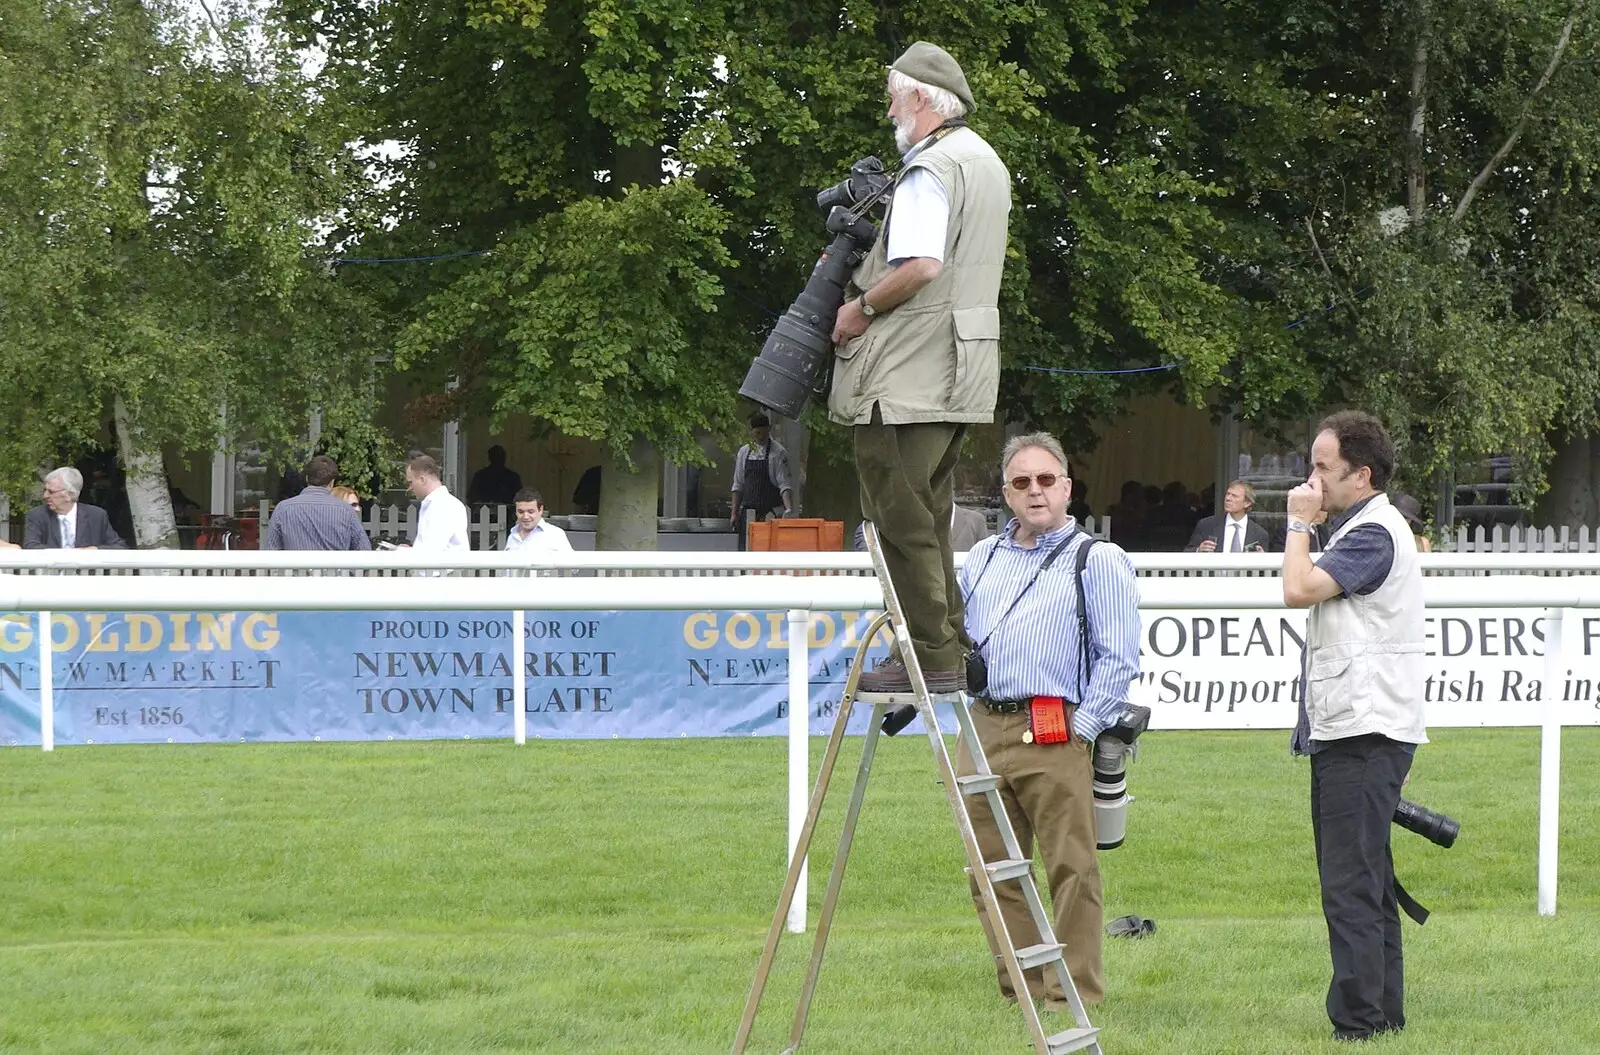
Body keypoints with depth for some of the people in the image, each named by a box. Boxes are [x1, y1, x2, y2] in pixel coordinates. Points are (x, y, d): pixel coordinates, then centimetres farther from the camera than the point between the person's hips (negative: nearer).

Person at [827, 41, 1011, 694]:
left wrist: (862, 307, -11)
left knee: (902, 516, -6)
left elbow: (921, 265, -25)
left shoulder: (929, 168, -15)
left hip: (905, 372, -10)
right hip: (962, 371, 10)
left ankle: (930, 657, -7)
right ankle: (946, 654, 16)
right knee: (930, 518, 15)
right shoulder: (988, 163, 17)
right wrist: (860, 267, 22)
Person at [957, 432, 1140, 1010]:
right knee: (993, 870, 7)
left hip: (1055, 735, -6)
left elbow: (1119, 657, -5)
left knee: (1070, 869, -6)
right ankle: (1019, 988, 15)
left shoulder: (1099, 560, 1)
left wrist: (1083, 728, -11)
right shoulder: (982, 559, 19)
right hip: (984, 727, 6)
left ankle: (1074, 995, -1)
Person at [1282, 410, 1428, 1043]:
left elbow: (1299, 589, -22)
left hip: (1364, 735, -11)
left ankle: (1359, 1019, -13)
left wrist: (1299, 523, -11)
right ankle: (1383, 1010, 18)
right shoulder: (1359, 529, 20)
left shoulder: (1375, 533, -14)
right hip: (1344, 731, 11)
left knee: (1351, 881, -12)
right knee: (1367, 878, 13)